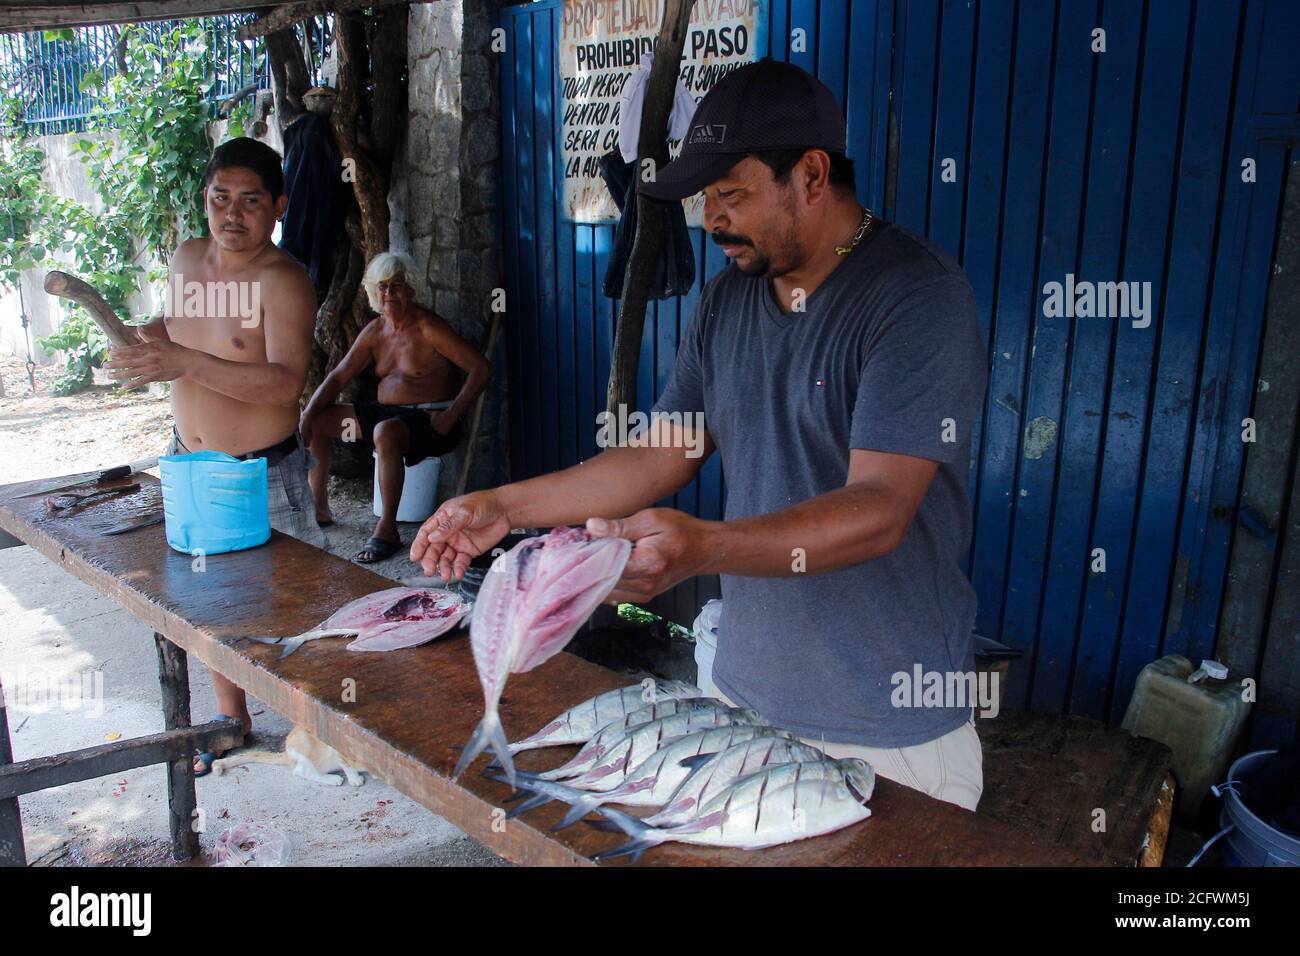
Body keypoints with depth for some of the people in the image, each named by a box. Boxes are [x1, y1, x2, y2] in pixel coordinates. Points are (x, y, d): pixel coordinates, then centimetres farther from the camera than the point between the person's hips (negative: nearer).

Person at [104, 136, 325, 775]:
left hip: (263, 475, -7)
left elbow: (285, 384, -31)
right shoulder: (187, 259, 5)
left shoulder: (283, 281, -18)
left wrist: (187, 362, -37)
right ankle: (230, 717, 37)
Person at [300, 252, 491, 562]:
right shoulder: (374, 332, 9)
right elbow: (339, 377, 11)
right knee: (315, 422, 2)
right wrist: (309, 412, -5)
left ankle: (387, 528, -31)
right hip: (385, 411, 8)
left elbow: (481, 368, -18)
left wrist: (450, 416, -22)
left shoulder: (428, 328, -12)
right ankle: (319, 508, 8)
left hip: (428, 419, -8)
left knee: (385, 432, -39)